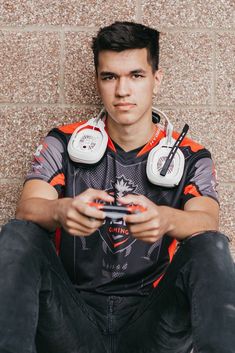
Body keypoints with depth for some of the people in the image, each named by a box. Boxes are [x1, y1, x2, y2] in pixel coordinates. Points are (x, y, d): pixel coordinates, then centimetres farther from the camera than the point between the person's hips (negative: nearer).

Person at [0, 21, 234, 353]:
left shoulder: (190, 158, 8)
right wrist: (62, 211, -34)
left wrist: (165, 219, -38)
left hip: (150, 324, 0)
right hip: (74, 320, 1)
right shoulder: (63, 143, 9)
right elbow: (28, 208, -7)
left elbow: (207, 221, -12)